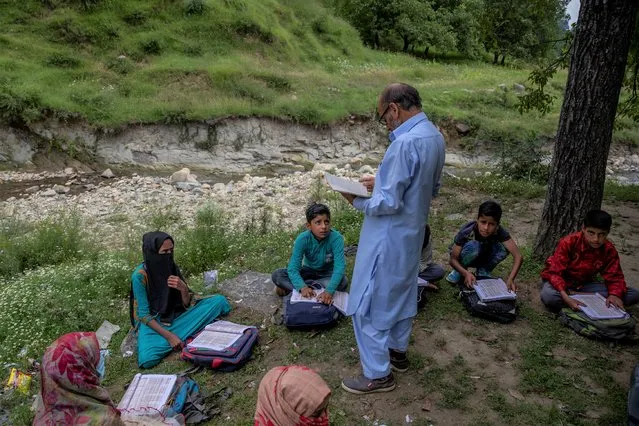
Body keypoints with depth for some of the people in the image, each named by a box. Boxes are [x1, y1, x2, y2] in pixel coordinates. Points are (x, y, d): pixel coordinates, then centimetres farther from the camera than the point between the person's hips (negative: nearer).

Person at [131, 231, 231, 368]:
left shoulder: (172, 268, -5)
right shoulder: (140, 276, -19)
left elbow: (187, 304, -3)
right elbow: (144, 314, -17)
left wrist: (183, 289, -25)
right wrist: (169, 336, -24)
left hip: (175, 316, 4)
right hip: (152, 323, -4)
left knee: (219, 300, -9)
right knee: (147, 360, -36)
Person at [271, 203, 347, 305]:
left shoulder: (336, 238, -28)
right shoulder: (303, 239, -24)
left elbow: (339, 266, -35)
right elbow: (293, 268, -27)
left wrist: (329, 291, -50)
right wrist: (303, 287, -46)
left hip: (327, 273, 0)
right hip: (308, 271, 0)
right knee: (277, 275, -19)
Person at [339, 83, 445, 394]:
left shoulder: (405, 143, -28)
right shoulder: (435, 136, 3)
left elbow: (388, 203, -27)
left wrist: (357, 201, -10)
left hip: (389, 237, -10)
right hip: (412, 232, 10)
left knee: (369, 304, 4)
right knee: (402, 293, 24)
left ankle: (377, 374, 17)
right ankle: (397, 351, 43)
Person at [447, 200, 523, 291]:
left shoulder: (500, 232, -28)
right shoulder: (466, 232, -34)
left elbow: (518, 256, -33)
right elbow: (453, 259, -28)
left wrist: (511, 279, -47)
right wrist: (466, 273, -47)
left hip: (481, 257, 3)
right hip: (463, 255, -3)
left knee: (503, 248, -27)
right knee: (474, 246, -37)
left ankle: (482, 272, -3)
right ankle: (459, 272, -9)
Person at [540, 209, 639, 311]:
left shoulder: (609, 250, -10)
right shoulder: (568, 243, -23)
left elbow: (614, 276, -4)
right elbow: (555, 272, -27)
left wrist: (615, 294, -29)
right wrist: (566, 298, -43)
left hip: (585, 284, 5)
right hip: (563, 282, -5)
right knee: (548, 296, -42)